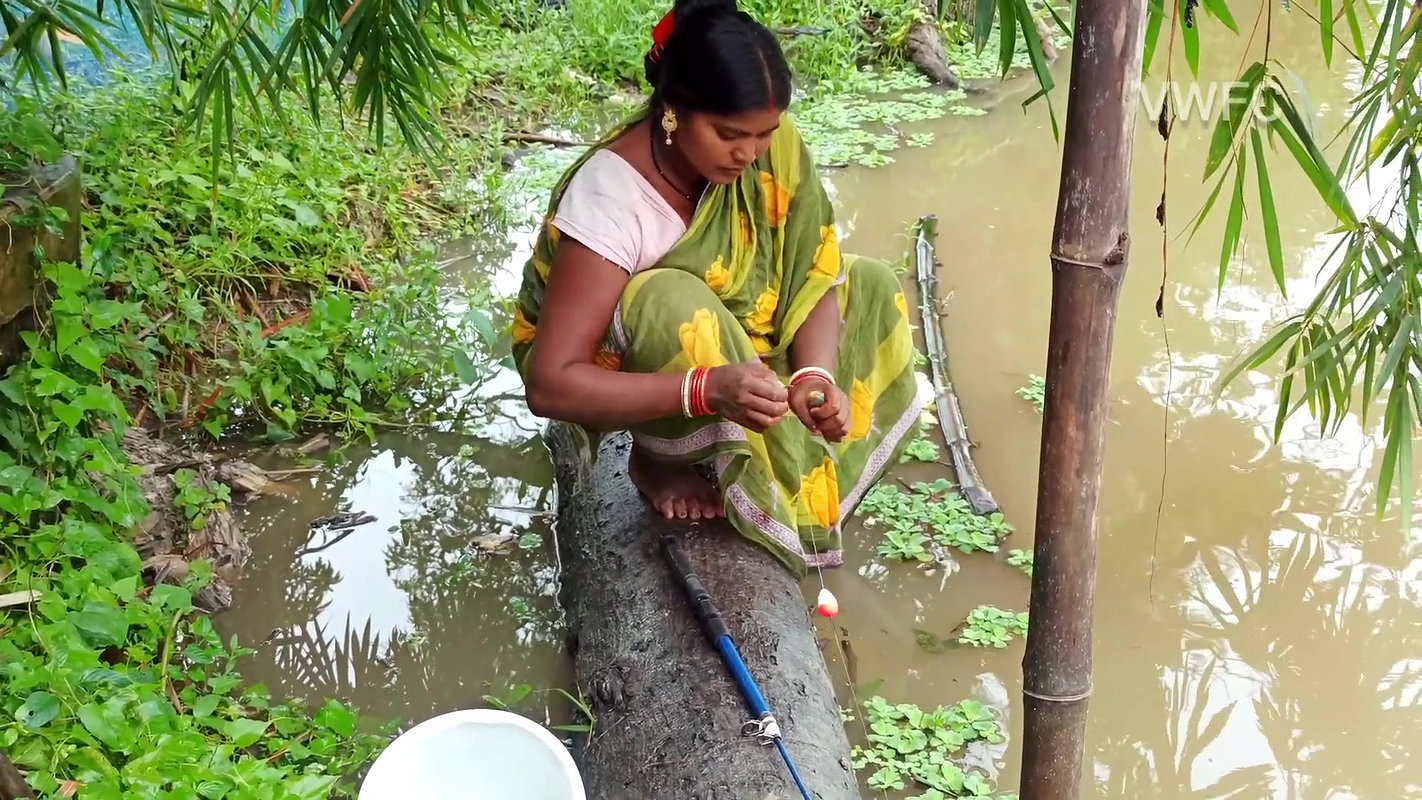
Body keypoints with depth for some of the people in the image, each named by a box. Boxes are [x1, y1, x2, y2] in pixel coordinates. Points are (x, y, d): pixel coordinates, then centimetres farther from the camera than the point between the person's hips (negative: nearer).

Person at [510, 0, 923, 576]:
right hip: (622, 367, -6)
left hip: (735, 342, 6)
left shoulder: (769, 141, -19)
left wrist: (816, 377, -34)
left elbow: (813, 276, -13)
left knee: (871, 288, -3)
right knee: (675, 309, -37)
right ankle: (660, 459, -9)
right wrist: (707, 389, -49)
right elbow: (549, 385, -38)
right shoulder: (609, 198, -35)